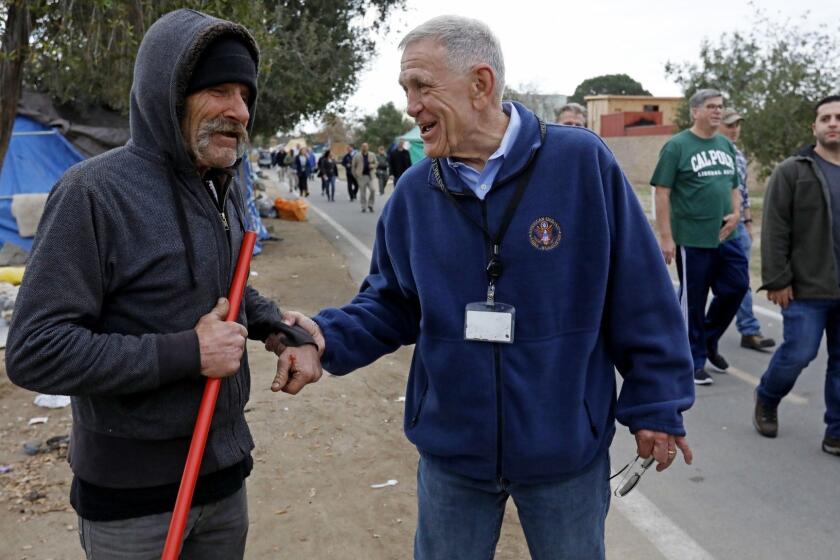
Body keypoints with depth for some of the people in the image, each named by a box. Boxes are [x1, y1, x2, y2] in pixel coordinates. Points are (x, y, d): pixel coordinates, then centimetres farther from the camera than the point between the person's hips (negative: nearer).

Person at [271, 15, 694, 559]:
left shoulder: (583, 162, -14)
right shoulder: (415, 192, -3)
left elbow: (640, 295, -9)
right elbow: (391, 304, 4)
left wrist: (655, 404, -6)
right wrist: (329, 335, -14)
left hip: (566, 449, -2)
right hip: (450, 452, 3)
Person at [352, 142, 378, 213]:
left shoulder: (372, 155, 8)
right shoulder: (357, 156, 2)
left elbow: (375, 163, 18)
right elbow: (354, 166, 7)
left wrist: (373, 166, -5)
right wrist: (355, 175, 3)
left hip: (370, 175, 2)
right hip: (361, 176, -2)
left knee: (372, 190, -9)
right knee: (362, 192, 1)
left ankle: (370, 205, 7)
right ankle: (363, 207, 10)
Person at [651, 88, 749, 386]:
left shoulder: (726, 145, 13)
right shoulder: (677, 146, -7)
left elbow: (734, 186, 22)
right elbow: (662, 194, -11)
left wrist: (736, 213, 1)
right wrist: (666, 238, -15)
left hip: (726, 237, 6)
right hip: (692, 239, -6)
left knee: (737, 286, 6)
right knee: (693, 301, 3)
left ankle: (709, 340, 29)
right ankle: (694, 362, 16)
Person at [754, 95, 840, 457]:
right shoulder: (792, 171, -3)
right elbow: (775, 232, -8)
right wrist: (777, 280, -13)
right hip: (807, 288, -4)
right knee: (798, 354, -3)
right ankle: (766, 400, 26)